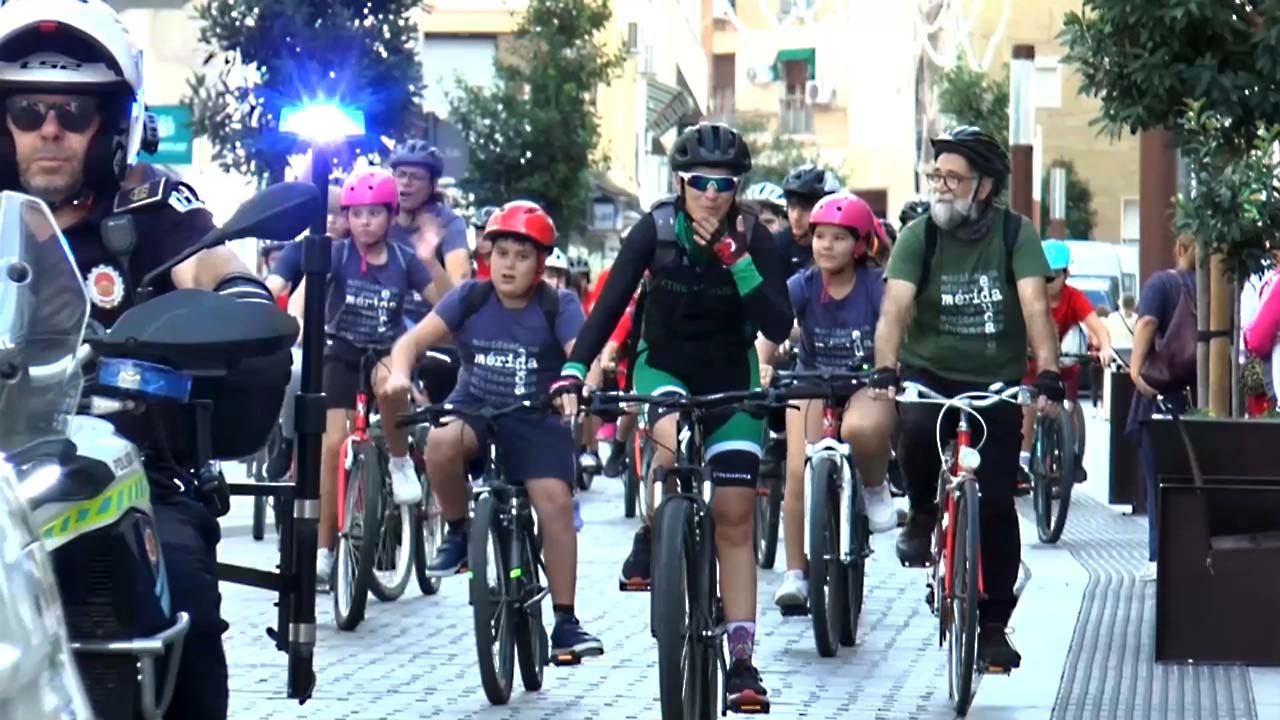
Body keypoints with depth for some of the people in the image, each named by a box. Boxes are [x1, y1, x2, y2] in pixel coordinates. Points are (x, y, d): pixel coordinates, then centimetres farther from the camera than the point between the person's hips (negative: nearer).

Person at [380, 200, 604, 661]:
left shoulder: (558, 305, -6)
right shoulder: (471, 297, -2)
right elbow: (413, 340, -8)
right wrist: (399, 374, -30)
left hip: (535, 420, -1)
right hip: (473, 410, 1)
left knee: (555, 501, -20)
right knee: (441, 442, -33)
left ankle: (565, 622, -12)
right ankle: (458, 532, -6)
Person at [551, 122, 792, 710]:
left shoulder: (753, 239, -14)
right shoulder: (655, 231, -16)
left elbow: (779, 326, -21)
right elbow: (610, 304, -21)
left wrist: (736, 260, -31)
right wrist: (573, 372, -34)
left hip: (732, 376, 1)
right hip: (664, 366, -1)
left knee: (734, 518, -6)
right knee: (671, 440, -37)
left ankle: (741, 662, -3)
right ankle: (651, 538, -7)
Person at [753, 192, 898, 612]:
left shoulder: (876, 286, -13)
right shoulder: (803, 286, -10)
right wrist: (761, 363, -46)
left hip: (866, 386, -2)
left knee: (860, 429, -37)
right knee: (800, 471, -17)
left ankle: (876, 488, -4)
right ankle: (795, 573, -7)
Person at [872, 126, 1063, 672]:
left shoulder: (1014, 233, -8)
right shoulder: (918, 235, -8)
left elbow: (1035, 306, -19)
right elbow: (896, 306, -20)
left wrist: (1048, 372, -34)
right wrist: (885, 368, -37)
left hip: (996, 381, 0)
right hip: (929, 372, 0)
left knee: (996, 503, -5)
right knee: (915, 428, -34)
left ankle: (994, 625, 10)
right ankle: (923, 514, -3)